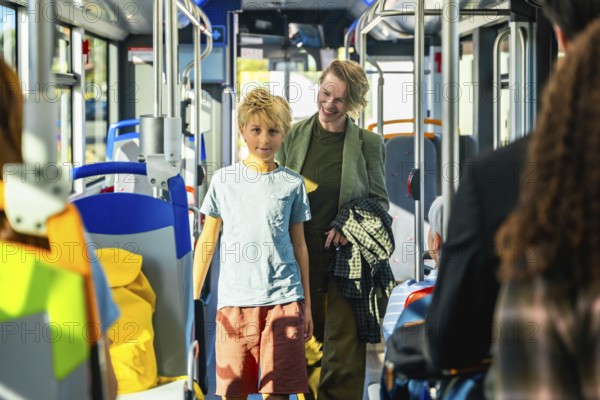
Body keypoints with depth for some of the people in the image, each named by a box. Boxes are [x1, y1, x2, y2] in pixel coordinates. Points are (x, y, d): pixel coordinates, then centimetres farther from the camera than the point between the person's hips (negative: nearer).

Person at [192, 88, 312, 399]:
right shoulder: (224, 180, 7)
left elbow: (299, 246, 12)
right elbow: (207, 242, 11)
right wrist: (193, 299, 7)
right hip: (235, 300, 0)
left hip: (284, 297, 0)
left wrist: (307, 305, 11)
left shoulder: (292, 184, 8)